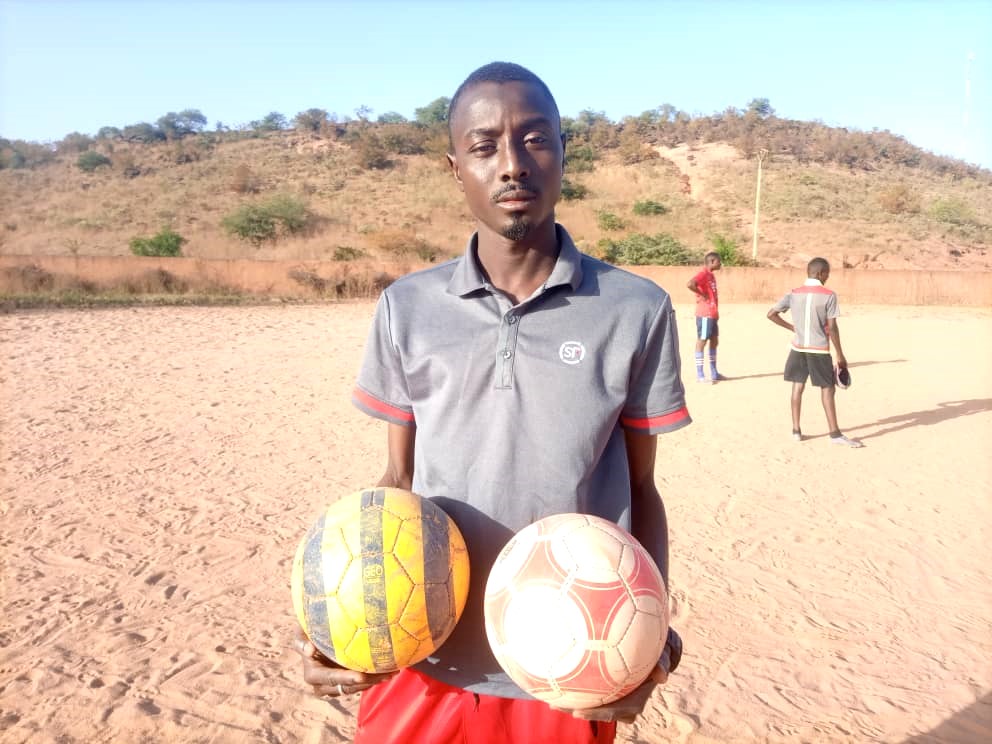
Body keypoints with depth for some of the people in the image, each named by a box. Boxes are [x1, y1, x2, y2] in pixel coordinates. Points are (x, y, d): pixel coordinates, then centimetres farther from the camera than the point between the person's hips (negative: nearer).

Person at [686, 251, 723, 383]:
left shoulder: (711, 275, 16)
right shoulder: (703, 274, -14)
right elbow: (690, 284, -32)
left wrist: (716, 313, 17)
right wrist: (702, 295, -19)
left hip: (713, 314, 10)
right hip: (705, 314, -10)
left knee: (714, 341, 13)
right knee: (702, 341, -5)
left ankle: (714, 373, 21)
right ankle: (699, 375, -2)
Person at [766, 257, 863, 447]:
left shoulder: (794, 294, 1)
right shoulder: (829, 296, -10)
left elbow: (771, 314, 0)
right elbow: (832, 328, -12)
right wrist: (840, 355, -4)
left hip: (798, 348, 4)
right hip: (819, 350, -4)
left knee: (798, 386, 10)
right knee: (827, 389, 3)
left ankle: (796, 430, 12)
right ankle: (835, 433, 6)